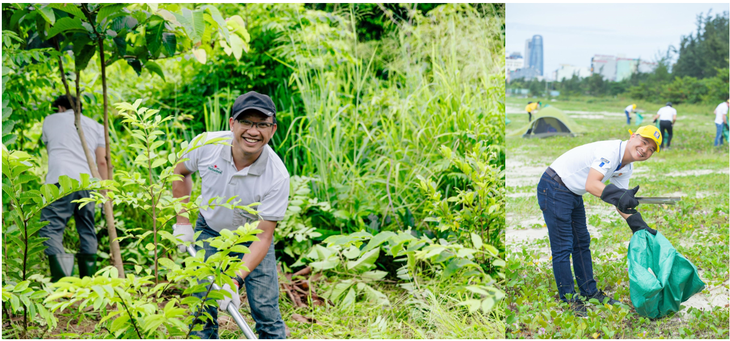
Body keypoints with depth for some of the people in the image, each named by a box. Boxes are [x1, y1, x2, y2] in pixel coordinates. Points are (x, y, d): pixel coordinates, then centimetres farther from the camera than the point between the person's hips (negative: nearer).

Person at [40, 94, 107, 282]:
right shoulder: (95, 126, 21)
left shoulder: (50, 120, 20)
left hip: (61, 180, -3)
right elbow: (102, 162, 13)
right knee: (87, 233, 14)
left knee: (50, 230, -8)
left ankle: (62, 279, -24)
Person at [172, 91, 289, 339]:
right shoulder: (206, 145, -23)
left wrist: (235, 281, -37)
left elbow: (263, 237, -27)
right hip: (209, 232, 2)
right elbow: (180, 172, 1)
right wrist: (183, 221, 0)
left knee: (266, 312, -6)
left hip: (251, 238, -2)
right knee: (203, 310, -1)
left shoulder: (277, 176, -30)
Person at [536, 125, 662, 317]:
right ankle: (568, 299, 3)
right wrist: (619, 196, -50)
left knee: (582, 242, 17)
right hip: (554, 189, -10)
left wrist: (639, 226, -6)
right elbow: (591, 185, -37)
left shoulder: (627, 168, 3)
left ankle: (589, 291, 29)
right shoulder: (610, 151, -26)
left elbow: (621, 201, 6)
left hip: (574, 194, 10)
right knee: (562, 247, -6)